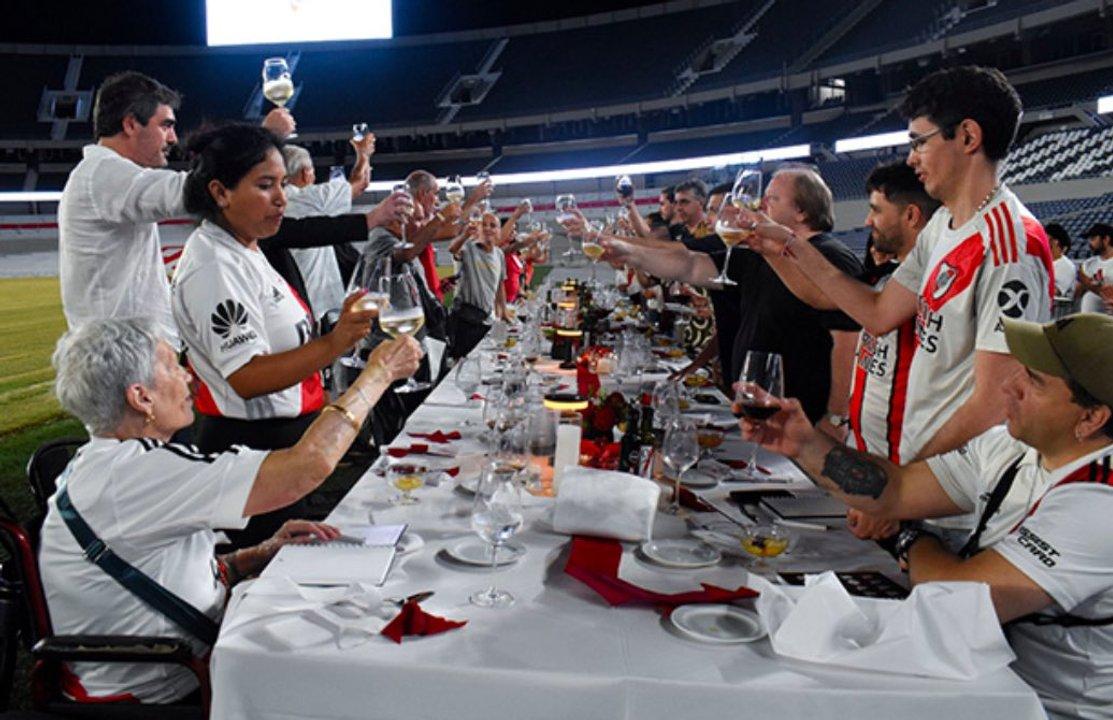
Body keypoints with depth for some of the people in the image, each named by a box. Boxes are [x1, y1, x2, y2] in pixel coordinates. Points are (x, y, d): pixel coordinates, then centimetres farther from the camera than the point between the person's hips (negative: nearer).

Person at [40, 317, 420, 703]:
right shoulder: (132, 473, -27)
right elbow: (310, 462, -31)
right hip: (163, 692, -9)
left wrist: (262, 553, -2)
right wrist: (379, 371, -18)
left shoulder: (101, 463, 7)